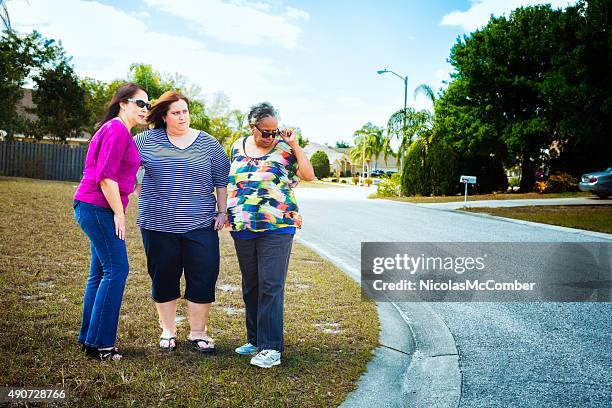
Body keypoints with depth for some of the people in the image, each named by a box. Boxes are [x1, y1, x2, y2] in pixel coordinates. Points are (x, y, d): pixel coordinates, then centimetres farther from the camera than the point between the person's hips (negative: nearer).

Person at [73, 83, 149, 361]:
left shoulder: (121, 131, 19)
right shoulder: (117, 129, -13)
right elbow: (105, 176, -20)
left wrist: (117, 212, 20)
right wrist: (119, 213, -16)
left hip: (96, 210, 11)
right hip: (98, 208, -11)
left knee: (100, 272, 14)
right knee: (116, 270, -7)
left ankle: (89, 338, 23)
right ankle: (99, 343, 1)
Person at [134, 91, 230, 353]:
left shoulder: (208, 143, 5)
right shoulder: (146, 140, 4)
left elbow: (222, 180, 8)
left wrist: (222, 213, 4)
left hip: (199, 225, 0)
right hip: (158, 225, 0)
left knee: (203, 279, 0)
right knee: (163, 279, 9)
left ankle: (198, 333, 15)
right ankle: (168, 331, 25)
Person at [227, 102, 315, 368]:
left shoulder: (284, 148, -2)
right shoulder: (238, 147, 11)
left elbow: (309, 175, -11)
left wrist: (294, 145, -11)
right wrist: (228, 214, 17)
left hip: (277, 228, -5)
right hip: (242, 228, 5)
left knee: (270, 286, -8)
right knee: (250, 286, 13)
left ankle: (271, 348, -2)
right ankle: (254, 339, 26)